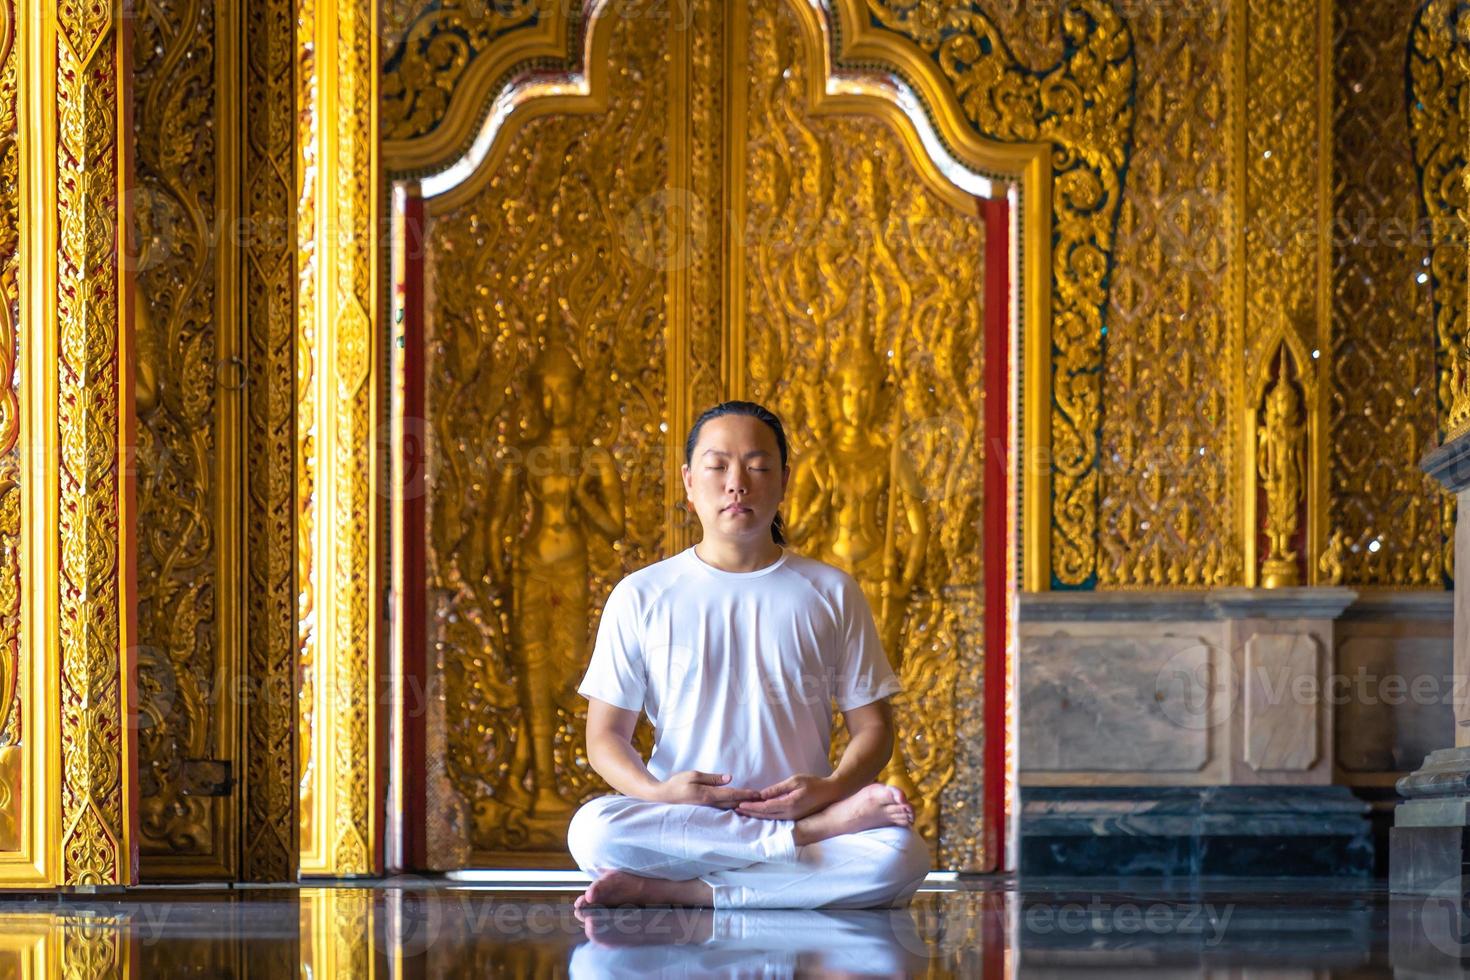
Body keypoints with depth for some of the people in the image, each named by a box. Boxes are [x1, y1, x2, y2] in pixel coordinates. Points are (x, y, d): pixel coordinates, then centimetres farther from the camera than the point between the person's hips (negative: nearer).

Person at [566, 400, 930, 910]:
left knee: (902, 854, -32)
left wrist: (831, 788, -13)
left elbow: (872, 725, 10)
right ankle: (820, 830, -25)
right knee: (593, 828, -35)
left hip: (797, 807, -1)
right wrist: (656, 793, -14)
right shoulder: (641, 596, 10)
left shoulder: (830, 593, 12)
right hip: (677, 823, 1)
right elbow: (606, 734, 8)